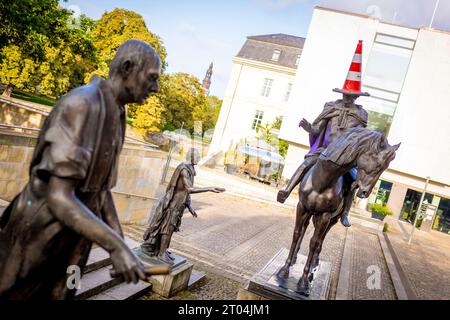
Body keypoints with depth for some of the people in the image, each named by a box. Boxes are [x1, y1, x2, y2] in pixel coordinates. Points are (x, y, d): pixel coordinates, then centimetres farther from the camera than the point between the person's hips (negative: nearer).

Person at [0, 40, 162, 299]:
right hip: (38, 241, -8)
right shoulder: (79, 105, -24)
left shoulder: (115, 118, 7)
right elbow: (58, 197, -29)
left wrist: (120, 241, 8)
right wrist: (116, 247, -33)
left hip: (73, 243, 8)